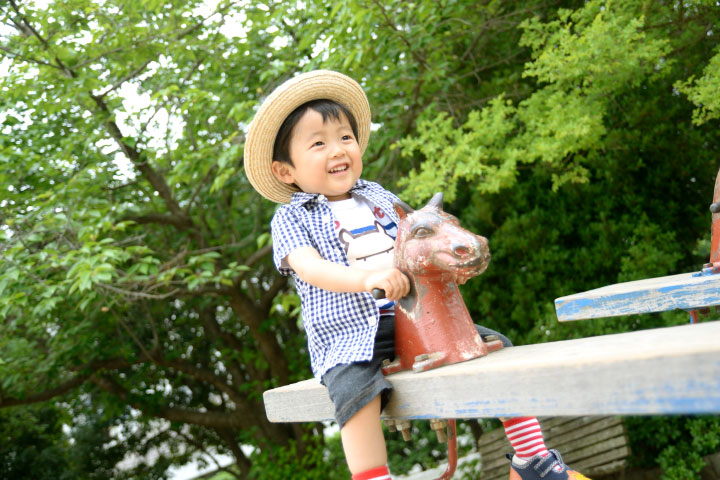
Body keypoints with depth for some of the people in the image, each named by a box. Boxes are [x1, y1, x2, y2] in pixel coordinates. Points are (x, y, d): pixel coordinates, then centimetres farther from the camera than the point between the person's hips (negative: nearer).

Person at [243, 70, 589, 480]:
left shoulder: (378, 196, 19)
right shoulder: (292, 218, 4)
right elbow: (310, 267, -14)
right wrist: (368, 278, -34)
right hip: (350, 333, -5)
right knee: (355, 388, -37)